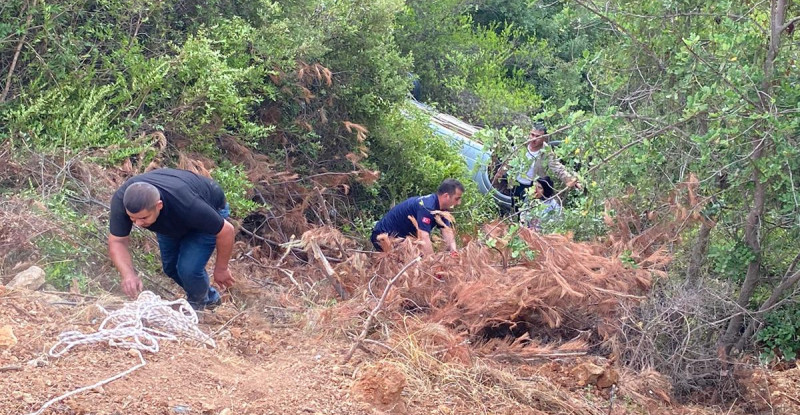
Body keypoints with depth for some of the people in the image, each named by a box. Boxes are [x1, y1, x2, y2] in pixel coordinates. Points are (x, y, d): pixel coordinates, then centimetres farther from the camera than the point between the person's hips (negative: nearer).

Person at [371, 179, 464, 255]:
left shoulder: (441, 208, -2)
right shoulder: (427, 206, -31)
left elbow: (447, 231, -10)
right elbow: (423, 238, -41)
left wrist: (453, 251, -29)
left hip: (402, 237, 9)